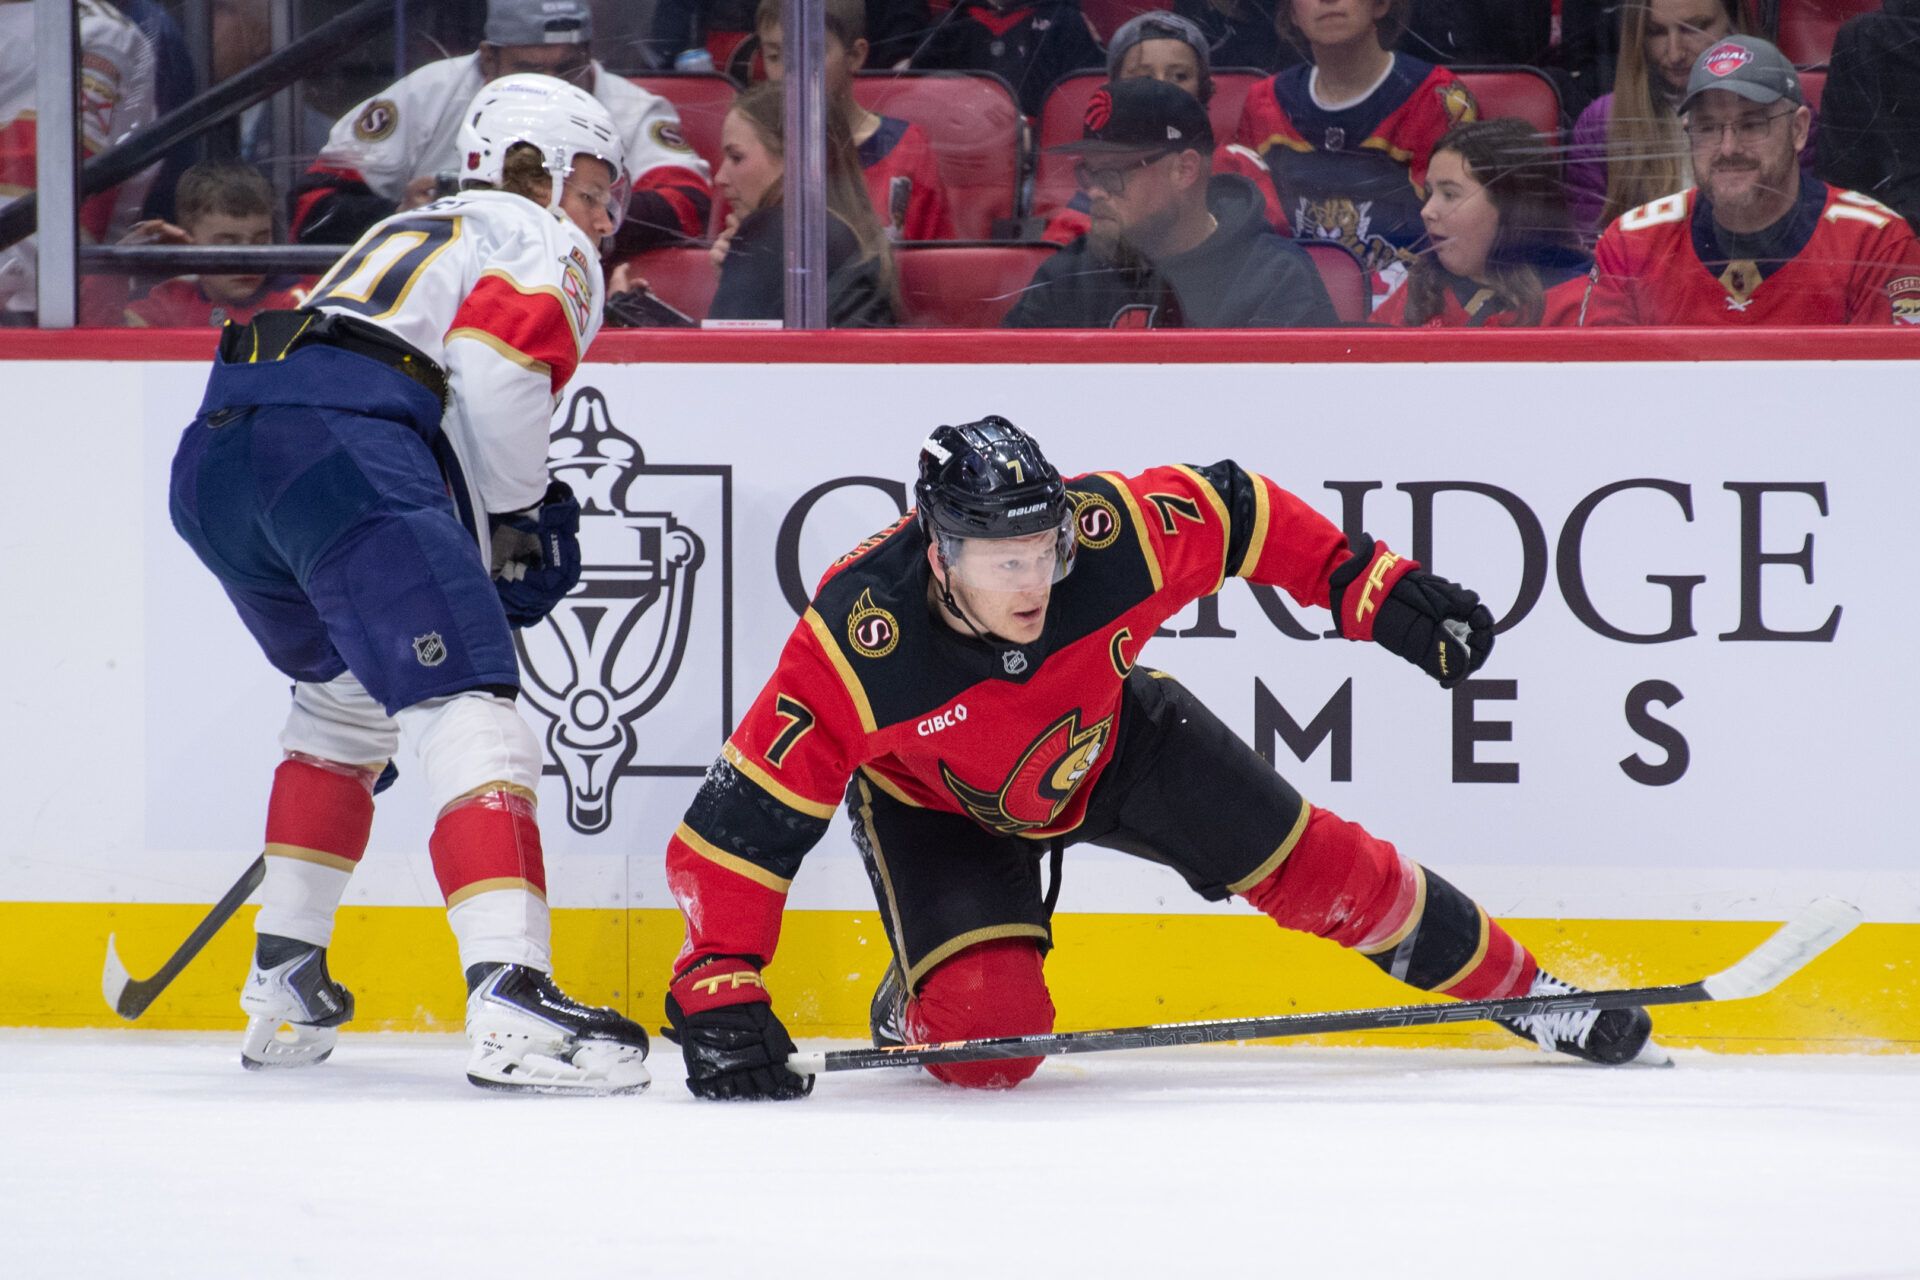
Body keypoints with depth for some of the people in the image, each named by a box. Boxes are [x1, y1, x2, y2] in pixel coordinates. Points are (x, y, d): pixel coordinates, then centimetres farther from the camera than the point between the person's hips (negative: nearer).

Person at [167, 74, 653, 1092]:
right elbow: (493, 364, -6)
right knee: (467, 710, -16)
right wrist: (515, 525, 6)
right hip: (340, 451, -8)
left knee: (343, 696, 32)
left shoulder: (406, 235, 40)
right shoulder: (546, 247, 16)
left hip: (213, 453, 8)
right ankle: (510, 1000, -33)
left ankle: (283, 981, 30)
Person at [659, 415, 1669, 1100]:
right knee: (990, 1034, -22)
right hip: (939, 802, -3)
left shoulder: (1112, 536, -34)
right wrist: (718, 995, -40)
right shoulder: (855, 642, -40)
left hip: (1112, 737, 3)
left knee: (1316, 868, 1)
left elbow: (1236, 511, -13)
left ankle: (1528, 995, 21)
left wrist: (1376, 590, -13)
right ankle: (912, 1015, 15)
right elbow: (742, 817, -35)